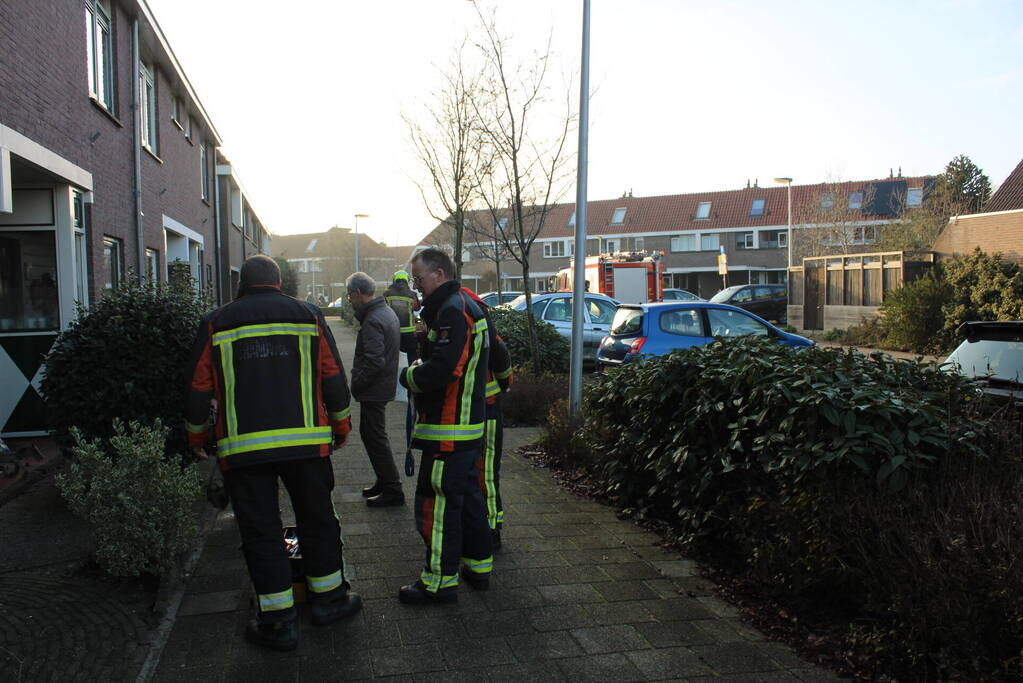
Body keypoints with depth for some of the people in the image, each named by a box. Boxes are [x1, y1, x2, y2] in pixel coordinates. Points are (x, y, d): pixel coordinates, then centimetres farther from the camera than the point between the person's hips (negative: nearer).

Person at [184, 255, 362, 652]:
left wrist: (196, 437, 21)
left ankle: (278, 620, 14)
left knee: (260, 531, 8)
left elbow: (199, 390, 6)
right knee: (317, 519, 15)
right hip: (305, 441, 1)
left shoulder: (215, 324, 5)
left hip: (243, 447, 0)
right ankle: (328, 598, 27)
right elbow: (334, 378, 5)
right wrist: (341, 424, 18)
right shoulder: (308, 316, 5)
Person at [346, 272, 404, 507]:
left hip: (374, 390, -10)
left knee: (374, 437, -2)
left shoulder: (372, 321, -22)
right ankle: (384, 482, 29)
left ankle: (392, 490, 4)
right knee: (372, 435, 20)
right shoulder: (387, 311, 11)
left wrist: (356, 385, -16)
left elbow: (374, 362, -27)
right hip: (384, 386, 10)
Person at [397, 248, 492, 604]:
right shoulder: (466, 305, 15)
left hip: (448, 431, -11)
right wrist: (418, 370, 6)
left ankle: (440, 581, 9)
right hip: (470, 425, 11)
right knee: (467, 495, 19)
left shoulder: (452, 310, -19)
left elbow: (441, 370, -27)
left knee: (437, 502, -2)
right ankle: (479, 566, 32)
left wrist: (408, 375, -8)